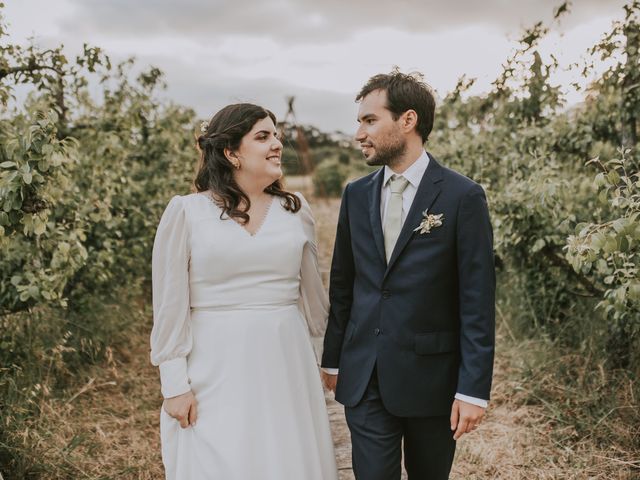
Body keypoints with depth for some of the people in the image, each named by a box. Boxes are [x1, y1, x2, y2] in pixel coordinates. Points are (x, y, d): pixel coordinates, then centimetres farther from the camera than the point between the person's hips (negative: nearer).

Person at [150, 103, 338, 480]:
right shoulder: (186, 212, -5)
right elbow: (170, 307, -4)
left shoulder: (296, 210, 5)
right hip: (214, 373, -3)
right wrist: (175, 385, -6)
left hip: (285, 368, 3)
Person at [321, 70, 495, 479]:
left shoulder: (463, 197, -9)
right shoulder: (357, 195, 5)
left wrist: (474, 389, -13)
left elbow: (478, 300, -11)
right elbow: (342, 285, 10)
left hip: (431, 377, -3)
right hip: (364, 379, 3)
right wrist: (333, 359, 11)